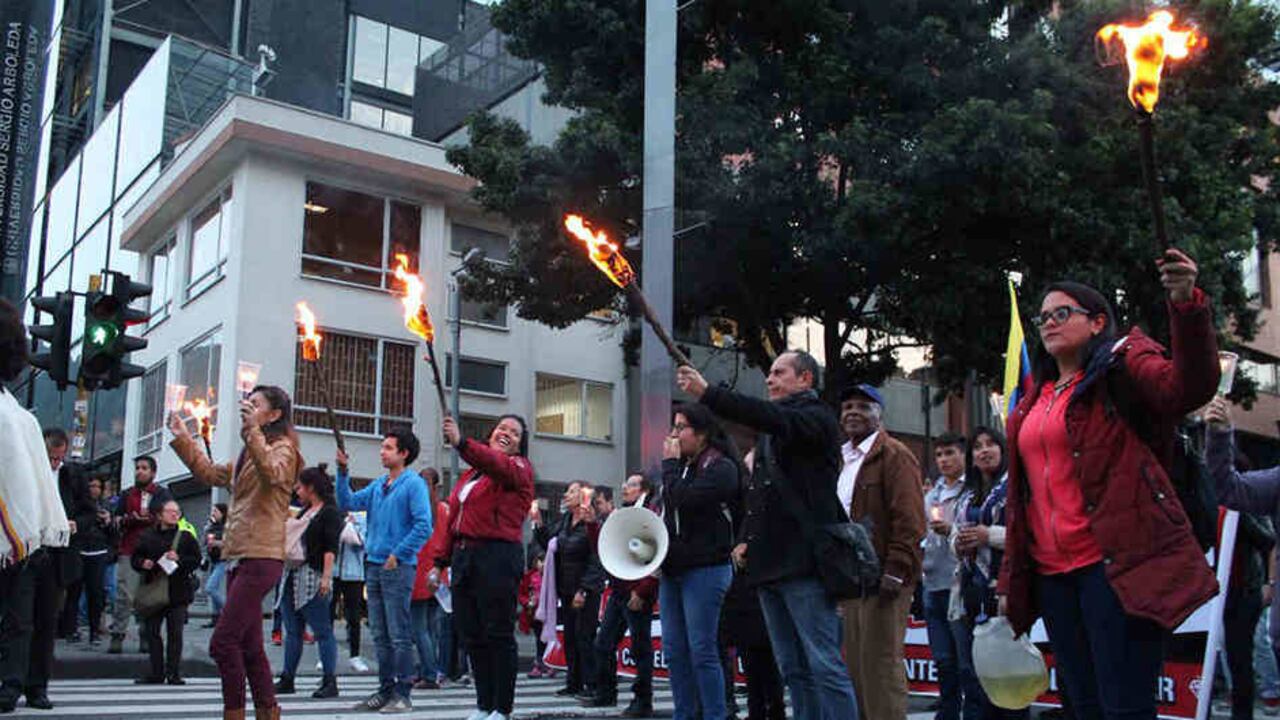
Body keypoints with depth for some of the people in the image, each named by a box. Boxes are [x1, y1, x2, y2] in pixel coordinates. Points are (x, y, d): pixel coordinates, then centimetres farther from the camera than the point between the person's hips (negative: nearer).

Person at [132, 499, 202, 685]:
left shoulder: (186, 536, 4)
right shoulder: (147, 536, 8)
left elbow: (196, 560, -1)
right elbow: (135, 558, 12)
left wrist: (179, 559, -16)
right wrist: (142, 563, -8)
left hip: (177, 592, -2)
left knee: (175, 633, -1)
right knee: (151, 631, 5)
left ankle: (174, 673, 5)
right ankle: (156, 673, 14)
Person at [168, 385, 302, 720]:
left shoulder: (283, 448, -4)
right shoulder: (248, 455, 24)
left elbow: (272, 473, -26)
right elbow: (211, 474, 32)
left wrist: (253, 431, -30)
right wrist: (183, 439, 27)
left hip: (261, 558, -10)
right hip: (239, 558, 10)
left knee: (223, 642, -14)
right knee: (249, 646, 11)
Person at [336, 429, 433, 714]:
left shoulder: (414, 484, -8)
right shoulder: (378, 485, 14)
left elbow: (424, 526, -16)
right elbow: (348, 503, 14)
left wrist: (397, 555, -16)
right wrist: (343, 472, 4)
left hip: (398, 568, -8)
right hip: (374, 565, 8)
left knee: (399, 636, -4)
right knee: (380, 635, 12)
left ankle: (402, 693, 2)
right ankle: (386, 689, 20)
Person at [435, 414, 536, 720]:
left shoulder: (519, 467, 0)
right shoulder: (472, 473, 21)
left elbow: (499, 465, -24)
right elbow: (454, 518, 20)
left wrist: (462, 443, -39)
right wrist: (442, 560, 15)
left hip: (497, 557, -7)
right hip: (464, 557, 7)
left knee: (498, 634, -3)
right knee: (472, 635, 8)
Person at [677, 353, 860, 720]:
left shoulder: (817, 417, -3)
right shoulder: (771, 432, 23)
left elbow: (773, 419, -23)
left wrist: (708, 394, -29)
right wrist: (746, 539, 11)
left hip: (804, 562, -8)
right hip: (770, 565, 9)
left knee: (824, 664, -9)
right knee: (794, 668, 10)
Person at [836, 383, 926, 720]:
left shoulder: (894, 455, -5)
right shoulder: (842, 459, 20)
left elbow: (909, 519, -13)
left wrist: (895, 571, -19)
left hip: (882, 576, -8)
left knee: (880, 662, -7)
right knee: (855, 663, 10)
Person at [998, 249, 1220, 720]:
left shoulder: (1122, 367, 1)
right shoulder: (1034, 401, 20)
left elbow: (1189, 387, -21)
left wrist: (1186, 305, -36)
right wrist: (1010, 577, 19)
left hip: (1117, 565, -7)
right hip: (1052, 574, 7)